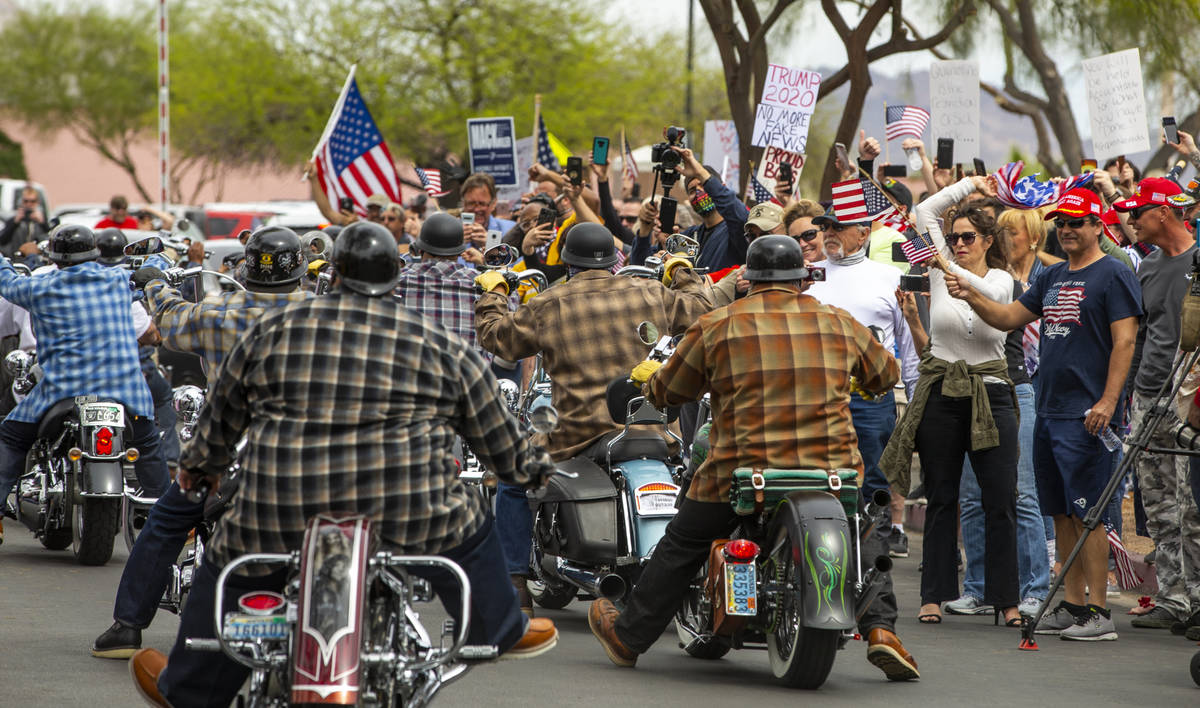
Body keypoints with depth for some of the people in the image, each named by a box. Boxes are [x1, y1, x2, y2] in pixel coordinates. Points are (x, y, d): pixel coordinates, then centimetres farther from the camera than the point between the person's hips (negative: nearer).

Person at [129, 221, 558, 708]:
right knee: (465, 532, 27)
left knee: (229, 565, 24)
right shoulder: (441, 347, 6)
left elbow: (223, 410, 20)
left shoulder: (273, 331, 8)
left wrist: (201, 465, 37)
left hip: (280, 520, 1)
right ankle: (503, 633, 43)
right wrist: (527, 468, 35)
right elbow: (493, 429, 16)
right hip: (406, 517, 0)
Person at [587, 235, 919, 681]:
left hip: (743, 474, -2)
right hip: (832, 471, 2)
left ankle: (629, 636, 28)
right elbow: (885, 375, 24)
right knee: (865, 538, 28)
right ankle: (880, 629, 12)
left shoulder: (717, 327, 0)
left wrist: (646, 376, 34)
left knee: (682, 545, 19)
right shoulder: (839, 325, 7)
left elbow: (665, 393, 10)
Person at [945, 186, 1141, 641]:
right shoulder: (1052, 278, 17)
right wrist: (972, 297, 5)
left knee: (1086, 513, -9)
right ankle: (1072, 606, 15)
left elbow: (1124, 341, -13)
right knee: (1061, 514, 10)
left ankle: (1098, 612, -8)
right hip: (1048, 411, 8)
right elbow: (1011, 317, 23)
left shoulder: (1113, 276, -7)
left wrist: (1108, 401, -21)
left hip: (1085, 416, -8)